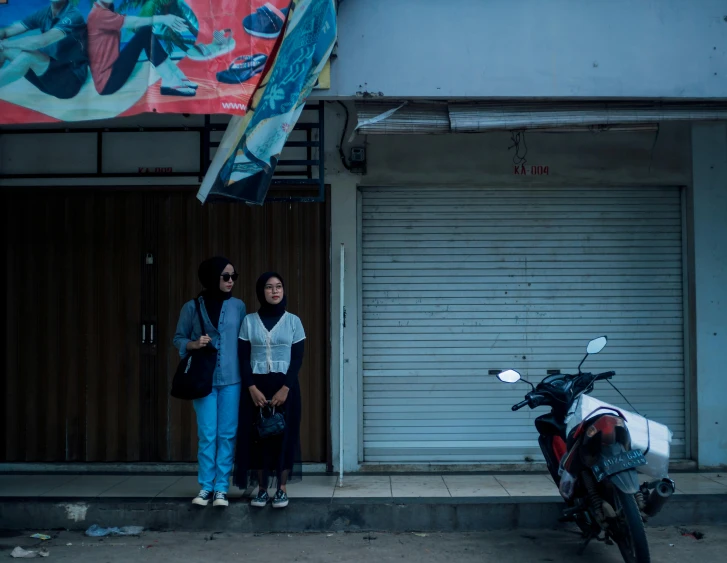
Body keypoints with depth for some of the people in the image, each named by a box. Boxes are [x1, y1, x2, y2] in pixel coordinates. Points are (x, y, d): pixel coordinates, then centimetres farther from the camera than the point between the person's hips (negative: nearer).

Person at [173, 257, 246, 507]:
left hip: (231, 379, 1)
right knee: (207, 435, -1)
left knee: (227, 434, 2)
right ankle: (205, 487, 11)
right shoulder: (192, 307, 2)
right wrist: (194, 344, -13)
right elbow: (178, 339, 8)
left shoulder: (238, 306, 5)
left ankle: (221, 488, 10)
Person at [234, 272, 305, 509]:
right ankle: (262, 490, 10)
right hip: (256, 386, 1)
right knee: (257, 435, 0)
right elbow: (243, 358, 1)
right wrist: (252, 388, -11)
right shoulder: (249, 321, 4)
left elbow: (297, 358, -1)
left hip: (284, 386, -1)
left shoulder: (293, 321, 3)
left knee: (284, 435, -1)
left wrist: (285, 388, -12)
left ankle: (282, 490, 8)